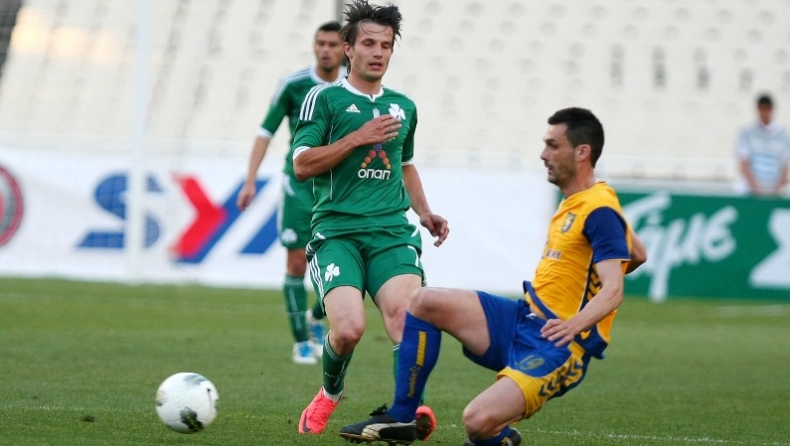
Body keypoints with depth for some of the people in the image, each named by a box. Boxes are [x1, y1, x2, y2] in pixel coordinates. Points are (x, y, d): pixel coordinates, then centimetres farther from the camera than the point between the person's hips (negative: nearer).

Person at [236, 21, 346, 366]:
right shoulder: (293, 85, -6)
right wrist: (250, 181, -8)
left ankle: (317, 319, 24)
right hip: (299, 183, -1)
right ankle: (301, 342, 5)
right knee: (297, 263, -5)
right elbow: (266, 132, -1)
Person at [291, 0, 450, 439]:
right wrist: (359, 137, -9)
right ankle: (329, 395, 10)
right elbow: (302, 164, -4)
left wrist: (425, 212, 20)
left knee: (407, 317, -24)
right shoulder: (325, 98, 4)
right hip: (337, 231, -4)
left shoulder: (403, 107, 20)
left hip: (392, 230, 4)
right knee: (349, 329, -21)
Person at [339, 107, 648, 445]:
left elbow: (613, 292, -24)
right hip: (522, 318, 10)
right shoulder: (573, 202, 13)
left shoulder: (600, 211, -15)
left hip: (556, 345, -10)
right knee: (424, 303, -1)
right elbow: (637, 253, 26)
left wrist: (575, 324, -39)